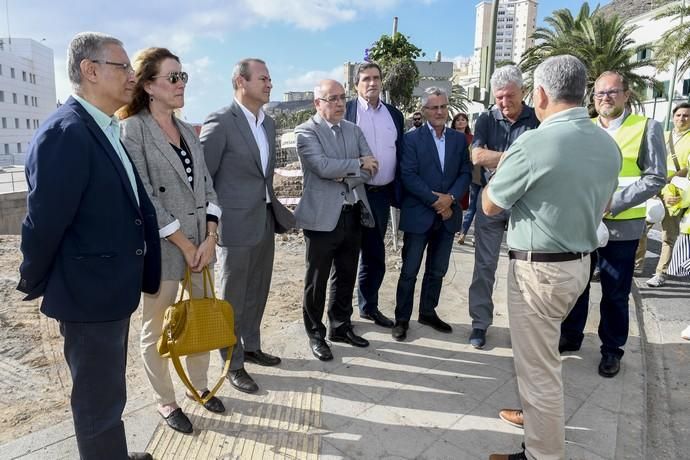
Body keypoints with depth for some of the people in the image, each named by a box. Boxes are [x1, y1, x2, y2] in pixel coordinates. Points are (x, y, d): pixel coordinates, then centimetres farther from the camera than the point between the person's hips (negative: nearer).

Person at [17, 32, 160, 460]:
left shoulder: (107, 130, 9)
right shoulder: (66, 132, -21)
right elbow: (44, 222, -20)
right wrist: (34, 284, -6)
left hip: (112, 287, 9)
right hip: (89, 293, -9)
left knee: (107, 389, 25)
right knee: (100, 398, 9)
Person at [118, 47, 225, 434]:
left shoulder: (188, 131, 11)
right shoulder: (132, 129, -10)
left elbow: (207, 185, 9)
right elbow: (143, 198, -15)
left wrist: (210, 237, -3)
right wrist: (185, 245, -12)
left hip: (200, 244, 6)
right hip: (161, 248, -6)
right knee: (157, 329, 9)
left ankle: (200, 386, 36)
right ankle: (166, 402, 28)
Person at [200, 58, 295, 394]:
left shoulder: (268, 123, 10)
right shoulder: (220, 122, -14)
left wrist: (273, 207, 15)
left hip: (265, 222, 7)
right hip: (235, 226, -7)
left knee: (257, 293, 18)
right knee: (232, 298, 7)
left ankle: (251, 347, 37)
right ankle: (233, 364, 23)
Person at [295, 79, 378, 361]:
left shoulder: (354, 130, 12)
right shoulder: (306, 131, -6)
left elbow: (371, 168, 3)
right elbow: (323, 166, -20)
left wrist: (344, 175, -13)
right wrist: (357, 164, -9)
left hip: (354, 214, 6)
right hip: (322, 217, -6)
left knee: (346, 275, 16)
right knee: (317, 280, 6)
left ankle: (341, 327, 33)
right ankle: (316, 335, 22)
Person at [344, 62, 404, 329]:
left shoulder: (394, 114, 12)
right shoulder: (346, 111, -2)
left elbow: (400, 154, 13)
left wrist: (400, 191, 7)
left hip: (381, 194, 5)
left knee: (375, 254, 15)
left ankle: (368, 306, 31)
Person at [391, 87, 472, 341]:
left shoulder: (459, 139, 9)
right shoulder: (412, 139, -4)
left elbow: (465, 173, 4)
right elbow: (408, 176, -12)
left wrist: (450, 198, -13)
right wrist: (435, 201, -16)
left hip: (447, 214, 5)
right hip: (418, 215, -4)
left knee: (437, 271, 14)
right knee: (409, 271, 2)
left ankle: (428, 312, 30)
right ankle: (402, 318, 15)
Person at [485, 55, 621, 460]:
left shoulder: (532, 144, -21)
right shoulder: (609, 146, 4)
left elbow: (490, 206, -9)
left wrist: (500, 168, 8)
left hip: (538, 268, -8)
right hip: (580, 263, 8)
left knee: (538, 367, 5)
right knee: (544, 356, 26)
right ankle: (540, 415, 45)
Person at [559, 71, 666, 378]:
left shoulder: (647, 127, -4)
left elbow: (655, 178, -8)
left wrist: (613, 202, -18)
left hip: (621, 225, -3)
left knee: (615, 293, 7)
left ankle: (612, 349, 25)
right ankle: (571, 336, 31)